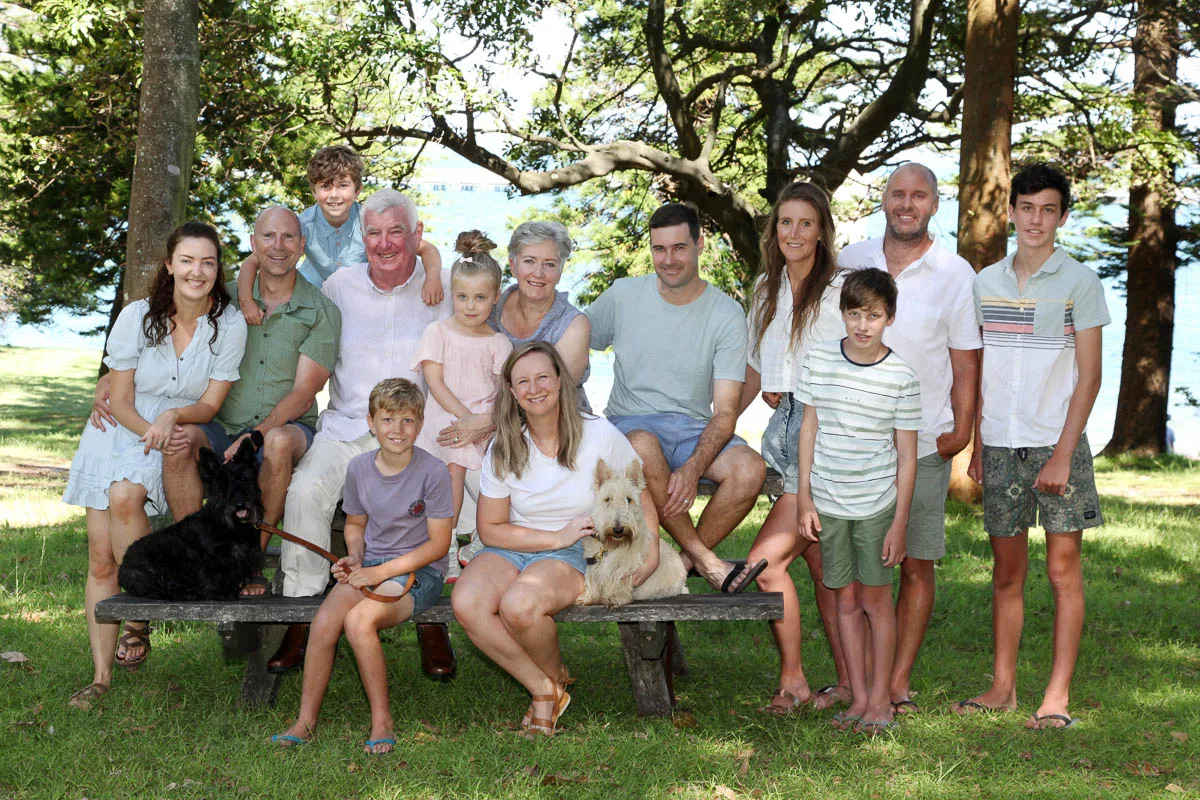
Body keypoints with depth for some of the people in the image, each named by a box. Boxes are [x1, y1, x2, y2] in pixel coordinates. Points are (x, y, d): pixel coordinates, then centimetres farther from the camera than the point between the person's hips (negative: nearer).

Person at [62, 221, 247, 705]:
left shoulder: (229, 325, -8)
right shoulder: (137, 316, -7)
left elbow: (210, 406, -5)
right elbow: (120, 401, -3)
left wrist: (172, 417, -24)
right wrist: (151, 433, -20)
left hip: (181, 438, -2)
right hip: (119, 433, 2)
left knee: (125, 495, -32)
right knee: (100, 560, -5)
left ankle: (138, 623, -16)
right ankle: (101, 674, 2)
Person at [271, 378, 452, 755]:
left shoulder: (432, 472, -11)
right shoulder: (359, 468, 4)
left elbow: (438, 543, -10)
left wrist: (381, 571, -15)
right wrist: (354, 557, -2)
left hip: (419, 570, -5)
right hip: (370, 565, 5)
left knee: (359, 620, -31)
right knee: (324, 621, -23)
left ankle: (381, 720, -15)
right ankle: (306, 721, -10)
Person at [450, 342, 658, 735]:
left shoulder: (600, 435, -6)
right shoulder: (502, 449, -2)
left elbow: (640, 498, 7)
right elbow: (490, 529, 1)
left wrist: (649, 549, -9)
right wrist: (558, 537, -10)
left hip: (574, 556, -3)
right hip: (511, 549, 3)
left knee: (519, 606, -34)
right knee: (467, 603, -30)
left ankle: (557, 676, 1)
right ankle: (544, 690, -11)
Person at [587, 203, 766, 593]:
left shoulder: (726, 313, -3)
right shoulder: (622, 295, 1)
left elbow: (725, 411, -8)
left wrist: (692, 469, -26)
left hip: (694, 429, 1)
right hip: (629, 424, -1)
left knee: (750, 469, -30)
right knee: (643, 446, -38)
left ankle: (683, 565, -8)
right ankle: (704, 558, -22)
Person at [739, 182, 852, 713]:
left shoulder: (840, 290, -6)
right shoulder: (767, 288, 15)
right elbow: (756, 369, 22)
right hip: (786, 429, 7)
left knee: (765, 561, -12)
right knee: (823, 565, 10)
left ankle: (792, 682, 1)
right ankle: (848, 682, 17)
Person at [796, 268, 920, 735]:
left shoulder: (901, 376, -7)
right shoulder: (818, 360, -1)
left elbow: (906, 455, -3)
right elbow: (809, 429, 6)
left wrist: (899, 524, -5)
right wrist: (804, 500, 3)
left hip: (877, 503, -2)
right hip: (828, 502, 2)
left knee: (876, 599, 3)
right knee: (845, 599, 9)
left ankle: (881, 700, 15)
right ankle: (858, 696, 19)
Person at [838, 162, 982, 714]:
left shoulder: (955, 274, 1)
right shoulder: (849, 262, 7)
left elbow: (965, 359, 3)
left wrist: (962, 428, -6)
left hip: (923, 444, -2)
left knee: (916, 564, 2)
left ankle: (898, 682, 11)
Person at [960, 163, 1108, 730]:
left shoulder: (1079, 283, -3)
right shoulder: (986, 283, 10)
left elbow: (1089, 376, -5)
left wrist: (1063, 453, -12)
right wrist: (977, 445, 9)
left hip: (1057, 445, -4)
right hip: (1001, 447, 4)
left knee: (1063, 568, -1)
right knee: (1006, 571, 8)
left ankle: (1058, 696, 4)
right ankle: (1003, 686, 16)